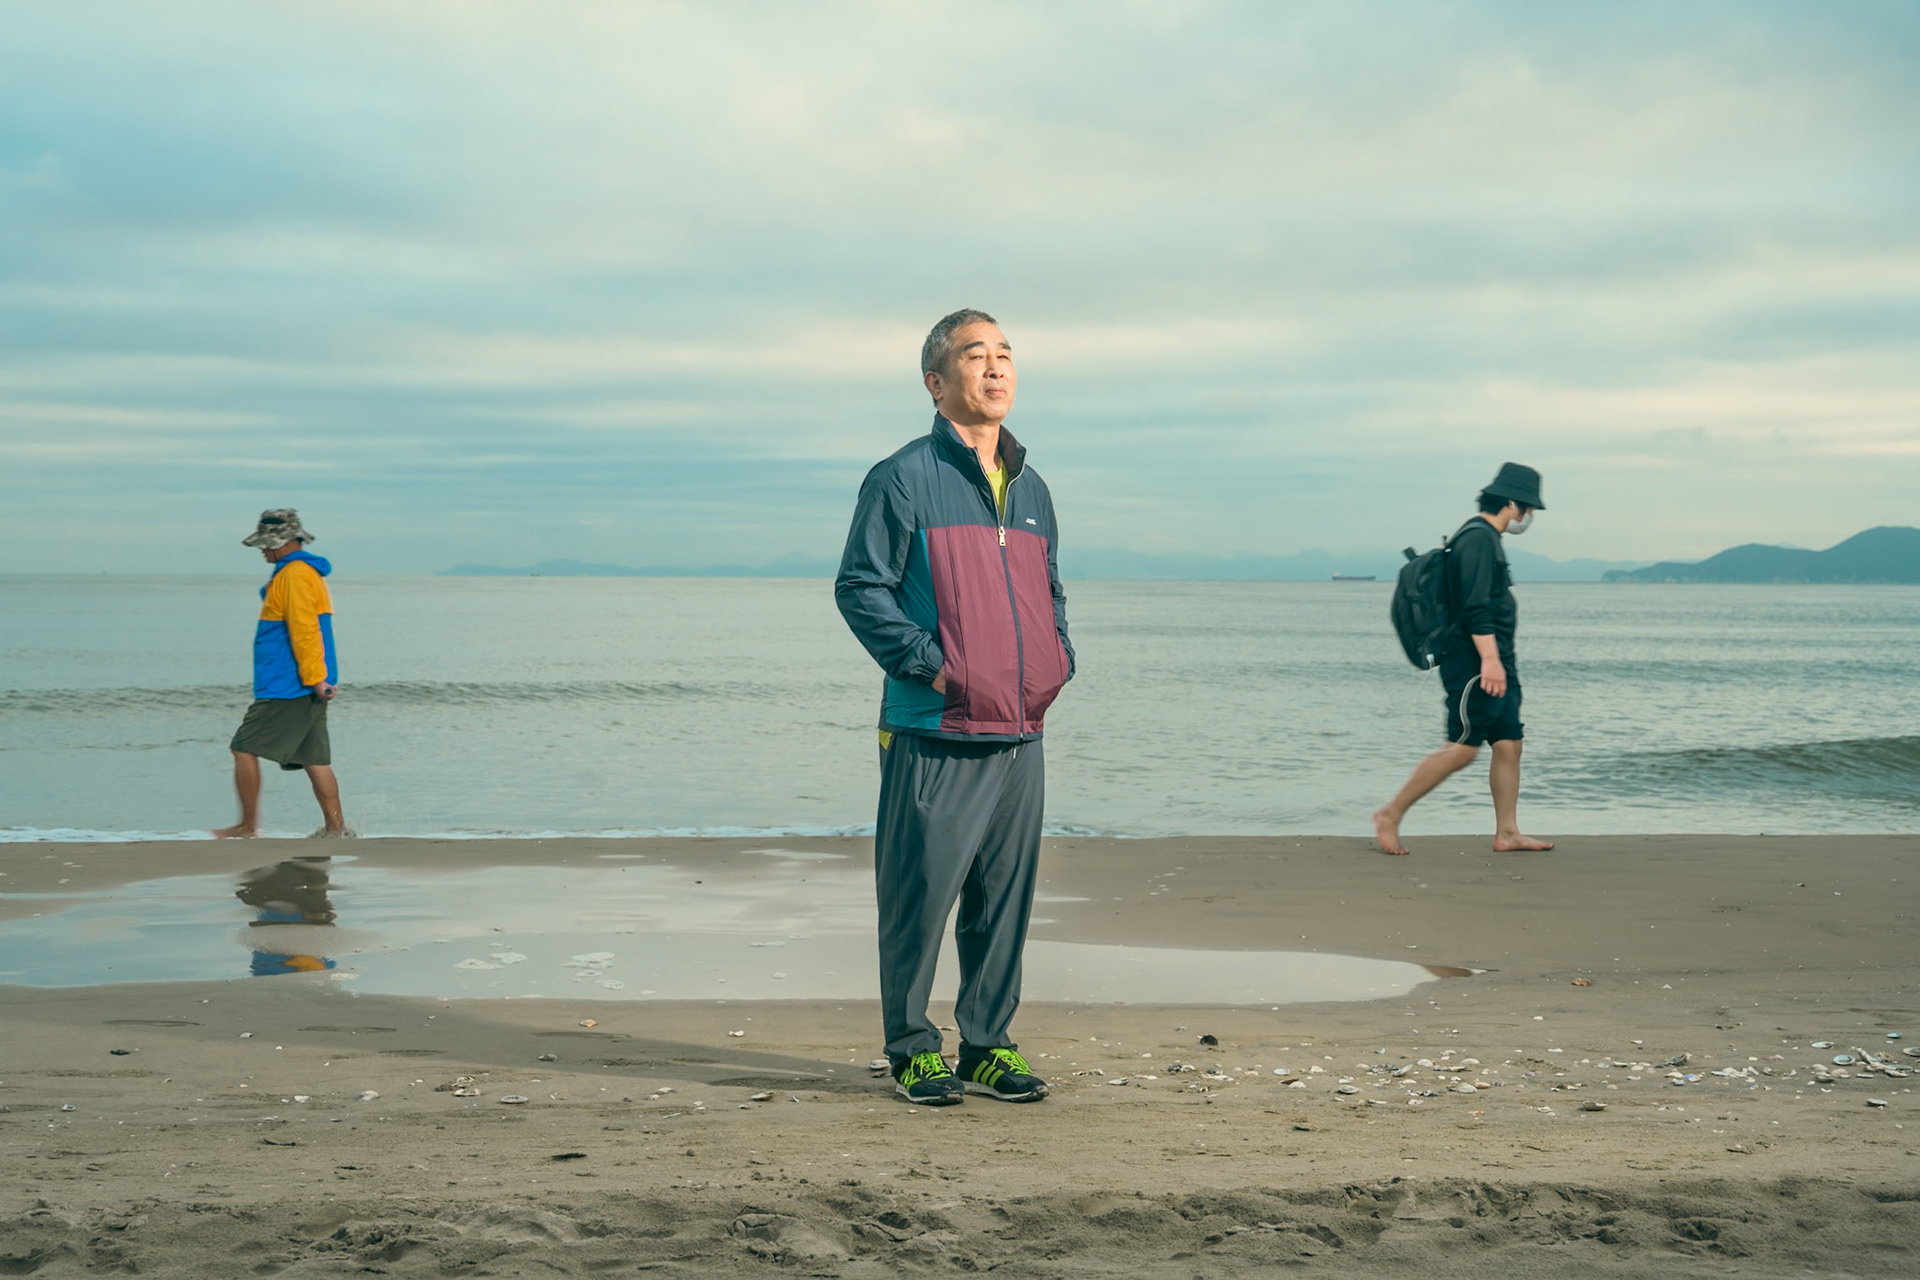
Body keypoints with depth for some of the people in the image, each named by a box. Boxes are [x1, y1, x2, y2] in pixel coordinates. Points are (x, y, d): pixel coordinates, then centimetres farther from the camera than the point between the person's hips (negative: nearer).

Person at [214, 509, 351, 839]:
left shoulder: (294, 575, -14)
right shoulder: (309, 572, 19)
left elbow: (304, 631, -22)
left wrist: (315, 679, -25)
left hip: (287, 688, -10)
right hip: (306, 688, 10)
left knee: (244, 749, -4)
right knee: (314, 759, 9)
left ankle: (248, 826, -1)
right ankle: (335, 828, 7)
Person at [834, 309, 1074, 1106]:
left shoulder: (1030, 488, 17)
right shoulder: (905, 479, -3)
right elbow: (860, 587, -6)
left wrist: (1059, 659, 11)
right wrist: (929, 663, -13)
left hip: (1019, 735, 6)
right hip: (934, 735, -6)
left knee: (1005, 899, 9)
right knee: (920, 893, -2)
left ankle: (988, 1046, 19)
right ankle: (913, 1049, 11)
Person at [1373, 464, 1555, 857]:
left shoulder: (1487, 539, 20)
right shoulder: (1478, 538, -13)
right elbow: (1476, 607, -23)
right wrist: (1489, 659, -28)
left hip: (1497, 665, 11)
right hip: (1479, 664, -11)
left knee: (1509, 744, 7)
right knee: (1462, 748, -11)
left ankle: (1507, 832, 9)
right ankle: (1391, 814, -6)